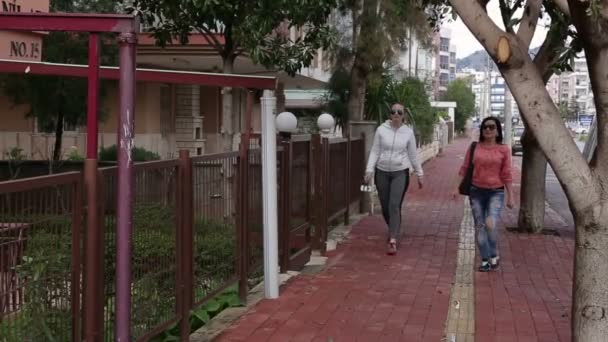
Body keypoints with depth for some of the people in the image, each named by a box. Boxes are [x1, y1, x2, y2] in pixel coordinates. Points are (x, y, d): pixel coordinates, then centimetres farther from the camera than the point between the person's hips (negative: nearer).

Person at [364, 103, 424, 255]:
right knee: (385, 207, 9)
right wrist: (369, 170, -11)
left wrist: (419, 174, 8)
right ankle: (394, 230, 37)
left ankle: (393, 240, -16)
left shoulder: (408, 132, -2)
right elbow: (375, 151, -1)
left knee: (394, 205, -15)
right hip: (382, 172, 2)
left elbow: (413, 155, 6)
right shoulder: (381, 130, -3)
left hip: (400, 173, -2)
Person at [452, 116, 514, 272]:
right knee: (479, 226, 5)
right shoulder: (474, 148, 2)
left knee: (491, 224, -18)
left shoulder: (503, 149, -2)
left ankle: (494, 255, 6)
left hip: (496, 192, -2)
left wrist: (510, 196, -1)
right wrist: (457, 188, 0)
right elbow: (464, 169, 6)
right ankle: (485, 260, 15)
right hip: (476, 191, 3)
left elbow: (507, 174, 0)